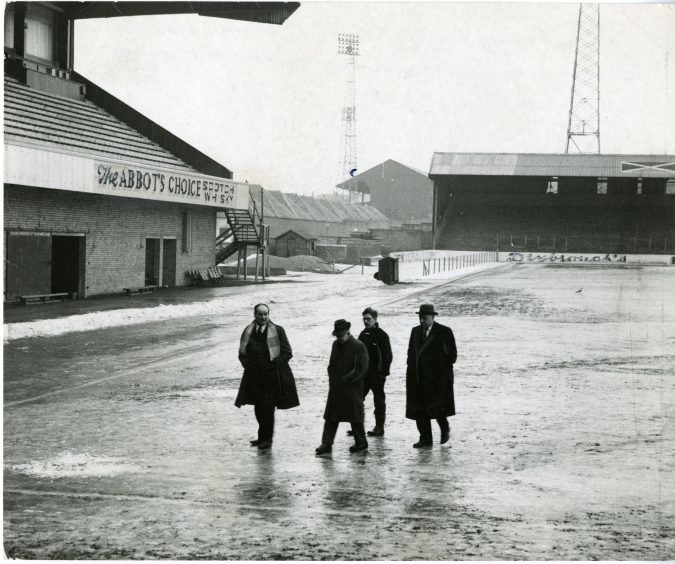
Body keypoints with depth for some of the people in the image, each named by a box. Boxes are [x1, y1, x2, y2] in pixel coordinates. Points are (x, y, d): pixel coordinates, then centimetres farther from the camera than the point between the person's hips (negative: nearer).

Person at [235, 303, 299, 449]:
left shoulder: (278, 331, -2)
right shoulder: (248, 332, 9)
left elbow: (287, 352, -2)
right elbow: (242, 352, 15)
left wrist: (273, 364, -11)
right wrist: (248, 365, -1)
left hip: (272, 375, -4)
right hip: (254, 375, 4)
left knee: (267, 407, -8)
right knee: (258, 407, 10)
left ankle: (266, 438, 3)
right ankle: (263, 436, 24)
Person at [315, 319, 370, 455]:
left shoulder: (358, 346, -12)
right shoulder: (336, 344, 10)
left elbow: (361, 368, -14)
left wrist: (346, 380, -14)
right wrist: (332, 379, 7)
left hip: (352, 389, -6)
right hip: (336, 387, 7)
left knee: (355, 417, 3)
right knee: (331, 416, 5)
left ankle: (361, 442, 17)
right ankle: (327, 443, 8)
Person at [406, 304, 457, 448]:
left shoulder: (444, 332, -3)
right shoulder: (415, 331, 12)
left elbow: (452, 354, -1)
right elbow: (411, 353, 17)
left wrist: (443, 369, -5)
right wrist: (411, 372, 8)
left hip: (437, 377, -5)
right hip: (418, 377, 5)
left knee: (438, 407, -8)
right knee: (419, 409, 2)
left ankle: (445, 429, 20)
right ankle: (425, 438, 10)